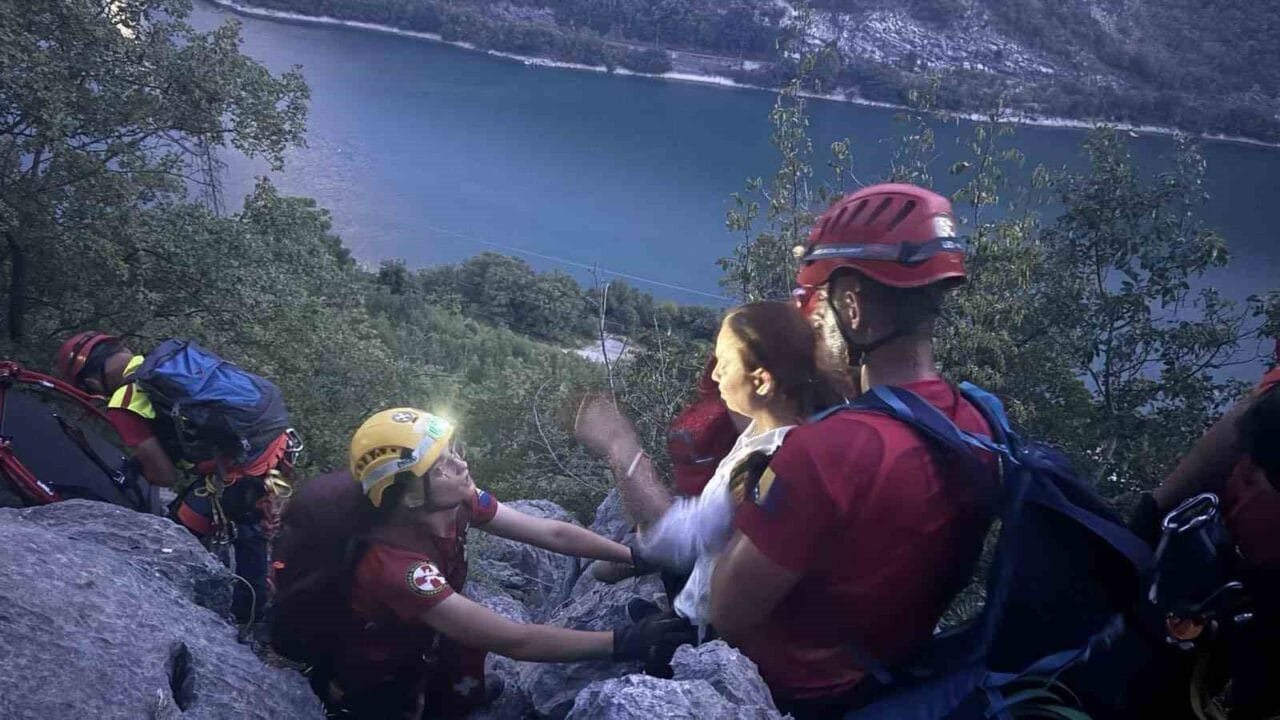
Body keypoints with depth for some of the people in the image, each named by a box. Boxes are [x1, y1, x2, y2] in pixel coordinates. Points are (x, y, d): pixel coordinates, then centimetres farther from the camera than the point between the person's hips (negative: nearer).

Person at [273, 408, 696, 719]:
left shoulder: (454, 502, -17)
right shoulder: (392, 565, -37)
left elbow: (552, 534, -11)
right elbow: (514, 641, -39)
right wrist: (623, 643, -38)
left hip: (419, 646, 6)